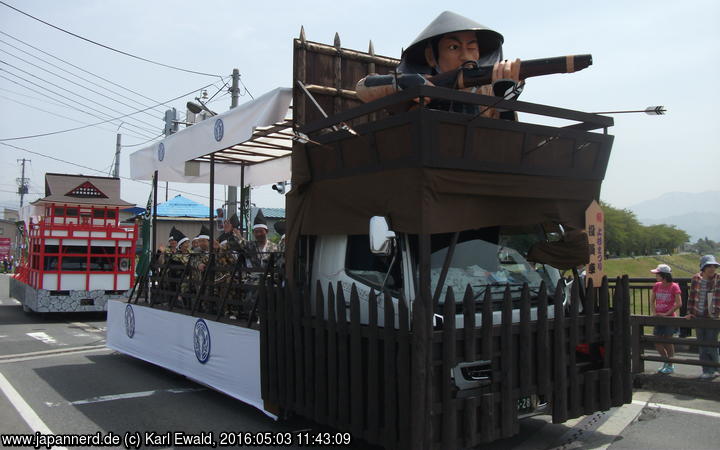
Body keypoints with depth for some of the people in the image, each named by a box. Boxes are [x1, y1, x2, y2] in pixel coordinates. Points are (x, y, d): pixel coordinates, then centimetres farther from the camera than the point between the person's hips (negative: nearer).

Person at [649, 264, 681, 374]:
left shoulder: (674, 286, -10)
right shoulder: (657, 286, 5)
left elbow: (678, 304, -13)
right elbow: (652, 301, 12)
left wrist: (666, 313, -15)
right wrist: (654, 313, -1)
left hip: (669, 318, -5)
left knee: (668, 342, 3)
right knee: (657, 343, 7)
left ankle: (670, 366, 17)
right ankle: (666, 362, 27)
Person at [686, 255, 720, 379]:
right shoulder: (695, 279, 2)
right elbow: (691, 297, 8)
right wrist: (690, 313, 7)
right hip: (698, 316, 4)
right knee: (702, 345, 8)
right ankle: (707, 370, 18)